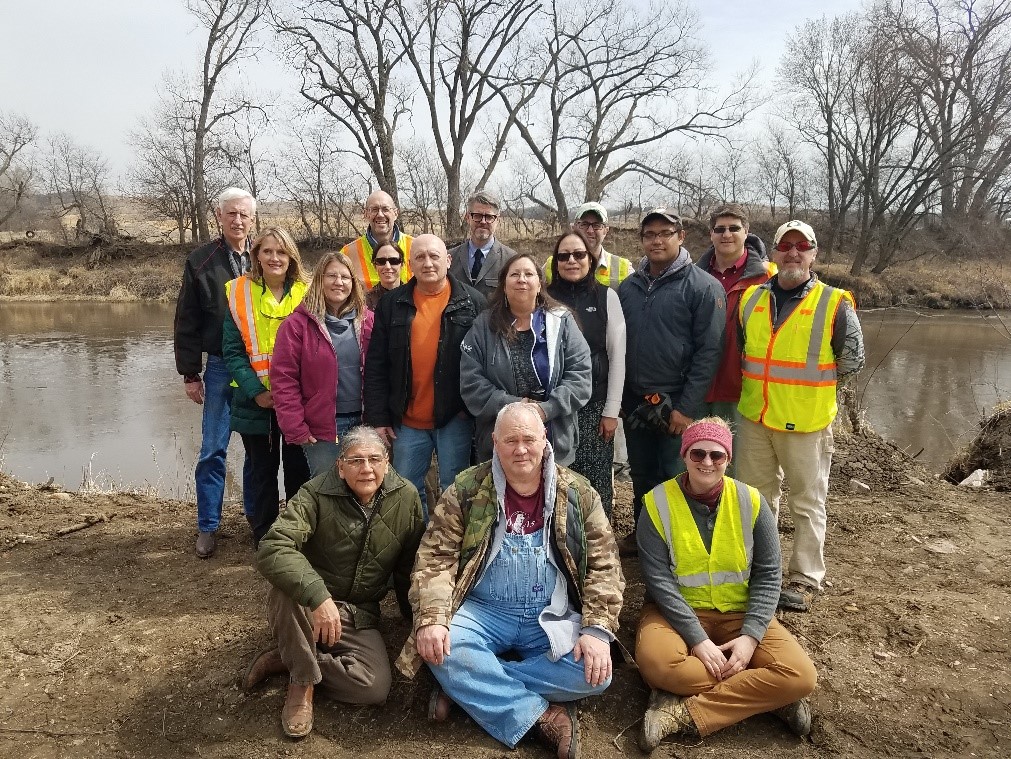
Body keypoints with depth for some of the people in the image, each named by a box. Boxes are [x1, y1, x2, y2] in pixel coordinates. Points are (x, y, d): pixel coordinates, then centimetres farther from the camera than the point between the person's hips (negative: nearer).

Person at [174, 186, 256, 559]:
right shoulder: (200, 261, 1)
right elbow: (186, 323, 2)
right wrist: (190, 374, -2)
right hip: (220, 368, -1)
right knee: (213, 450, 4)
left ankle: (257, 513, 27)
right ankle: (207, 527, 15)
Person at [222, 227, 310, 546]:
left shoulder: (305, 295, 1)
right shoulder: (239, 293, -2)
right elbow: (232, 351, -4)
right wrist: (256, 392, -15)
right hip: (256, 403, 0)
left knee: (298, 471, 9)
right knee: (263, 472, 12)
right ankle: (264, 540, 27)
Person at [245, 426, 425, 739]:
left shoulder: (406, 498, -8)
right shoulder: (316, 494, -18)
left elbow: (410, 567, 5)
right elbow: (272, 549, -33)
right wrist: (318, 596, -45)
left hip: (359, 617, 3)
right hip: (307, 607, -2)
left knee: (375, 687, -22)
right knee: (287, 591, -36)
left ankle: (288, 658, -1)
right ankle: (303, 680, -12)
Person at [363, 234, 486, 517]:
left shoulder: (473, 302, -1)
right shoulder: (392, 304, 5)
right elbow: (376, 366, 4)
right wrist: (379, 418, 0)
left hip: (455, 418, -2)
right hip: (407, 421, 3)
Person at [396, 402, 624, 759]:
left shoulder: (576, 493, 0)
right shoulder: (467, 490, -3)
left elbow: (603, 565, -1)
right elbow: (435, 558, -7)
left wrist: (598, 629, -15)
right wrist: (432, 619, -23)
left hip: (552, 617, 2)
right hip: (483, 611, -1)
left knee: (594, 671, -24)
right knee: (444, 653, -30)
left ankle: (466, 687, -15)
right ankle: (541, 716, -16)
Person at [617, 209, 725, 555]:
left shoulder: (703, 287, -8)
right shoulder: (628, 287, 8)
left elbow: (709, 351, -12)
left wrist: (687, 407, -16)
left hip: (677, 405, -5)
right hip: (635, 402, 5)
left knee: (674, 479, 4)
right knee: (641, 475, 16)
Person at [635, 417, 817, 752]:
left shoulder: (750, 501, -5)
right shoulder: (658, 503, -11)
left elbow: (768, 574, -3)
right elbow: (659, 580, -15)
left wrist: (751, 636, -16)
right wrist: (697, 638, -23)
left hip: (739, 613, 2)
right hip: (678, 611, -2)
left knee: (800, 676, -21)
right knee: (655, 661, -34)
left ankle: (683, 714, -19)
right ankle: (763, 695, -15)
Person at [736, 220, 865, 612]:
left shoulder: (834, 304, -7)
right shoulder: (751, 299, 5)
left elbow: (852, 360, -1)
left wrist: (807, 384, 0)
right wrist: (760, 382, 9)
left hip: (806, 420, -4)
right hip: (755, 417, 5)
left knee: (808, 503, 6)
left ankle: (805, 580, 19)